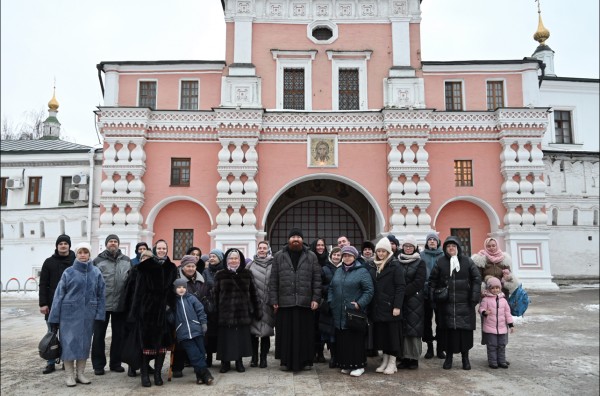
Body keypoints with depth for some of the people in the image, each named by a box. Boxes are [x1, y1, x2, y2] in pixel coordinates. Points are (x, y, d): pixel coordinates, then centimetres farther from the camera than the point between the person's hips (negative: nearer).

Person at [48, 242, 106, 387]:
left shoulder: (96, 272, 3)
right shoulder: (68, 272, -1)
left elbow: (101, 295, 4)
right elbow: (59, 295, -2)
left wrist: (99, 314, -4)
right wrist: (54, 318, -4)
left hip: (88, 314, 2)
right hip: (69, 313, -2)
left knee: (85, 342, 9)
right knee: (69, 342, 0)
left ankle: (80, 373, 21)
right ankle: (70, 375, 12)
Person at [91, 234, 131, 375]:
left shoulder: (127, 261, 7)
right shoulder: (98, 261, 0)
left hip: (121, 304, 3)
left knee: (119, 335, 11)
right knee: (99, 335, 6)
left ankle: (116, 363, 23)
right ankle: (98, 365, 17)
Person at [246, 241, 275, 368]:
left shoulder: (273, 265, 2)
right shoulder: (251, 265, 7)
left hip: (268, 304, -1)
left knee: (266, 331, 4)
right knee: (253, 331, 5)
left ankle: (263, 358, 15)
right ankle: (254, 358, 17)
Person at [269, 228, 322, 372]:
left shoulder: (311, 256, 7)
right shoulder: (278, 256, 7)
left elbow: (317, 279, 4)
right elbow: (273, 280, 4)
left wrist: (315, 298, -4)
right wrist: (274, 300, -2)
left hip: (305, 302, 0)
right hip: (284, 302, 0)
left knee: (305, 333, 5)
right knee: (286, 333, 5)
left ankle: (306, 360, 18)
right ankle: (286, 361, 18)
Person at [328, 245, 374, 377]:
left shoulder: (362, 271, -4)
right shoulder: (338, 271, 15)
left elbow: (369, 290, -9)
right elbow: (331, 288, 20)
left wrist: (360, 304, -15)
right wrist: (331, 302, 7)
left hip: (354, 313, -6)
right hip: (339, 313, 6)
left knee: (356, 340, -2)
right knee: (342, 340, 9)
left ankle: (359, 365, 10)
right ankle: (345, 364, 21)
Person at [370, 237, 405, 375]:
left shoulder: (395, 265, -7)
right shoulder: (375, 266, 12)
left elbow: (400, 287, -12)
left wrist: (397, 306, -18)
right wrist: (372, 305, 8)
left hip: (390, 306, -6)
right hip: (378, 307, 6)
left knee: (392, 334, 1)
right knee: (381, 333, 10)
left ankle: (392, 362, 11)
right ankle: (385, 360, 20)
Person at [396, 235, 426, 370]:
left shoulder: (420, 263, 2)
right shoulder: (398, 262, 11)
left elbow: (418, 282, -7)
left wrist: (404, 292, -14)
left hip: (414, 300, -3)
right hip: (401, 299, 3)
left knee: (414, 328, -3)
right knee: (403, 329, 4)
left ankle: (414, 358, 5)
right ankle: (405, 357, 10)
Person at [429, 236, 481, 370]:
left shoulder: (467, 261, 4)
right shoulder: (440, 262, 5)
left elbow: (477, 279, 4)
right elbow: (433, 280, 7)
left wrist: (474, 297, -4)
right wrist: (433, 296, -2)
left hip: (464, 303, 0)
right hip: (446, 303, 0)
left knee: (465, 329, 3)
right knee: (448, 329, 1)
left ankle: (465, 357, 17)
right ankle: (448, 357, 15)